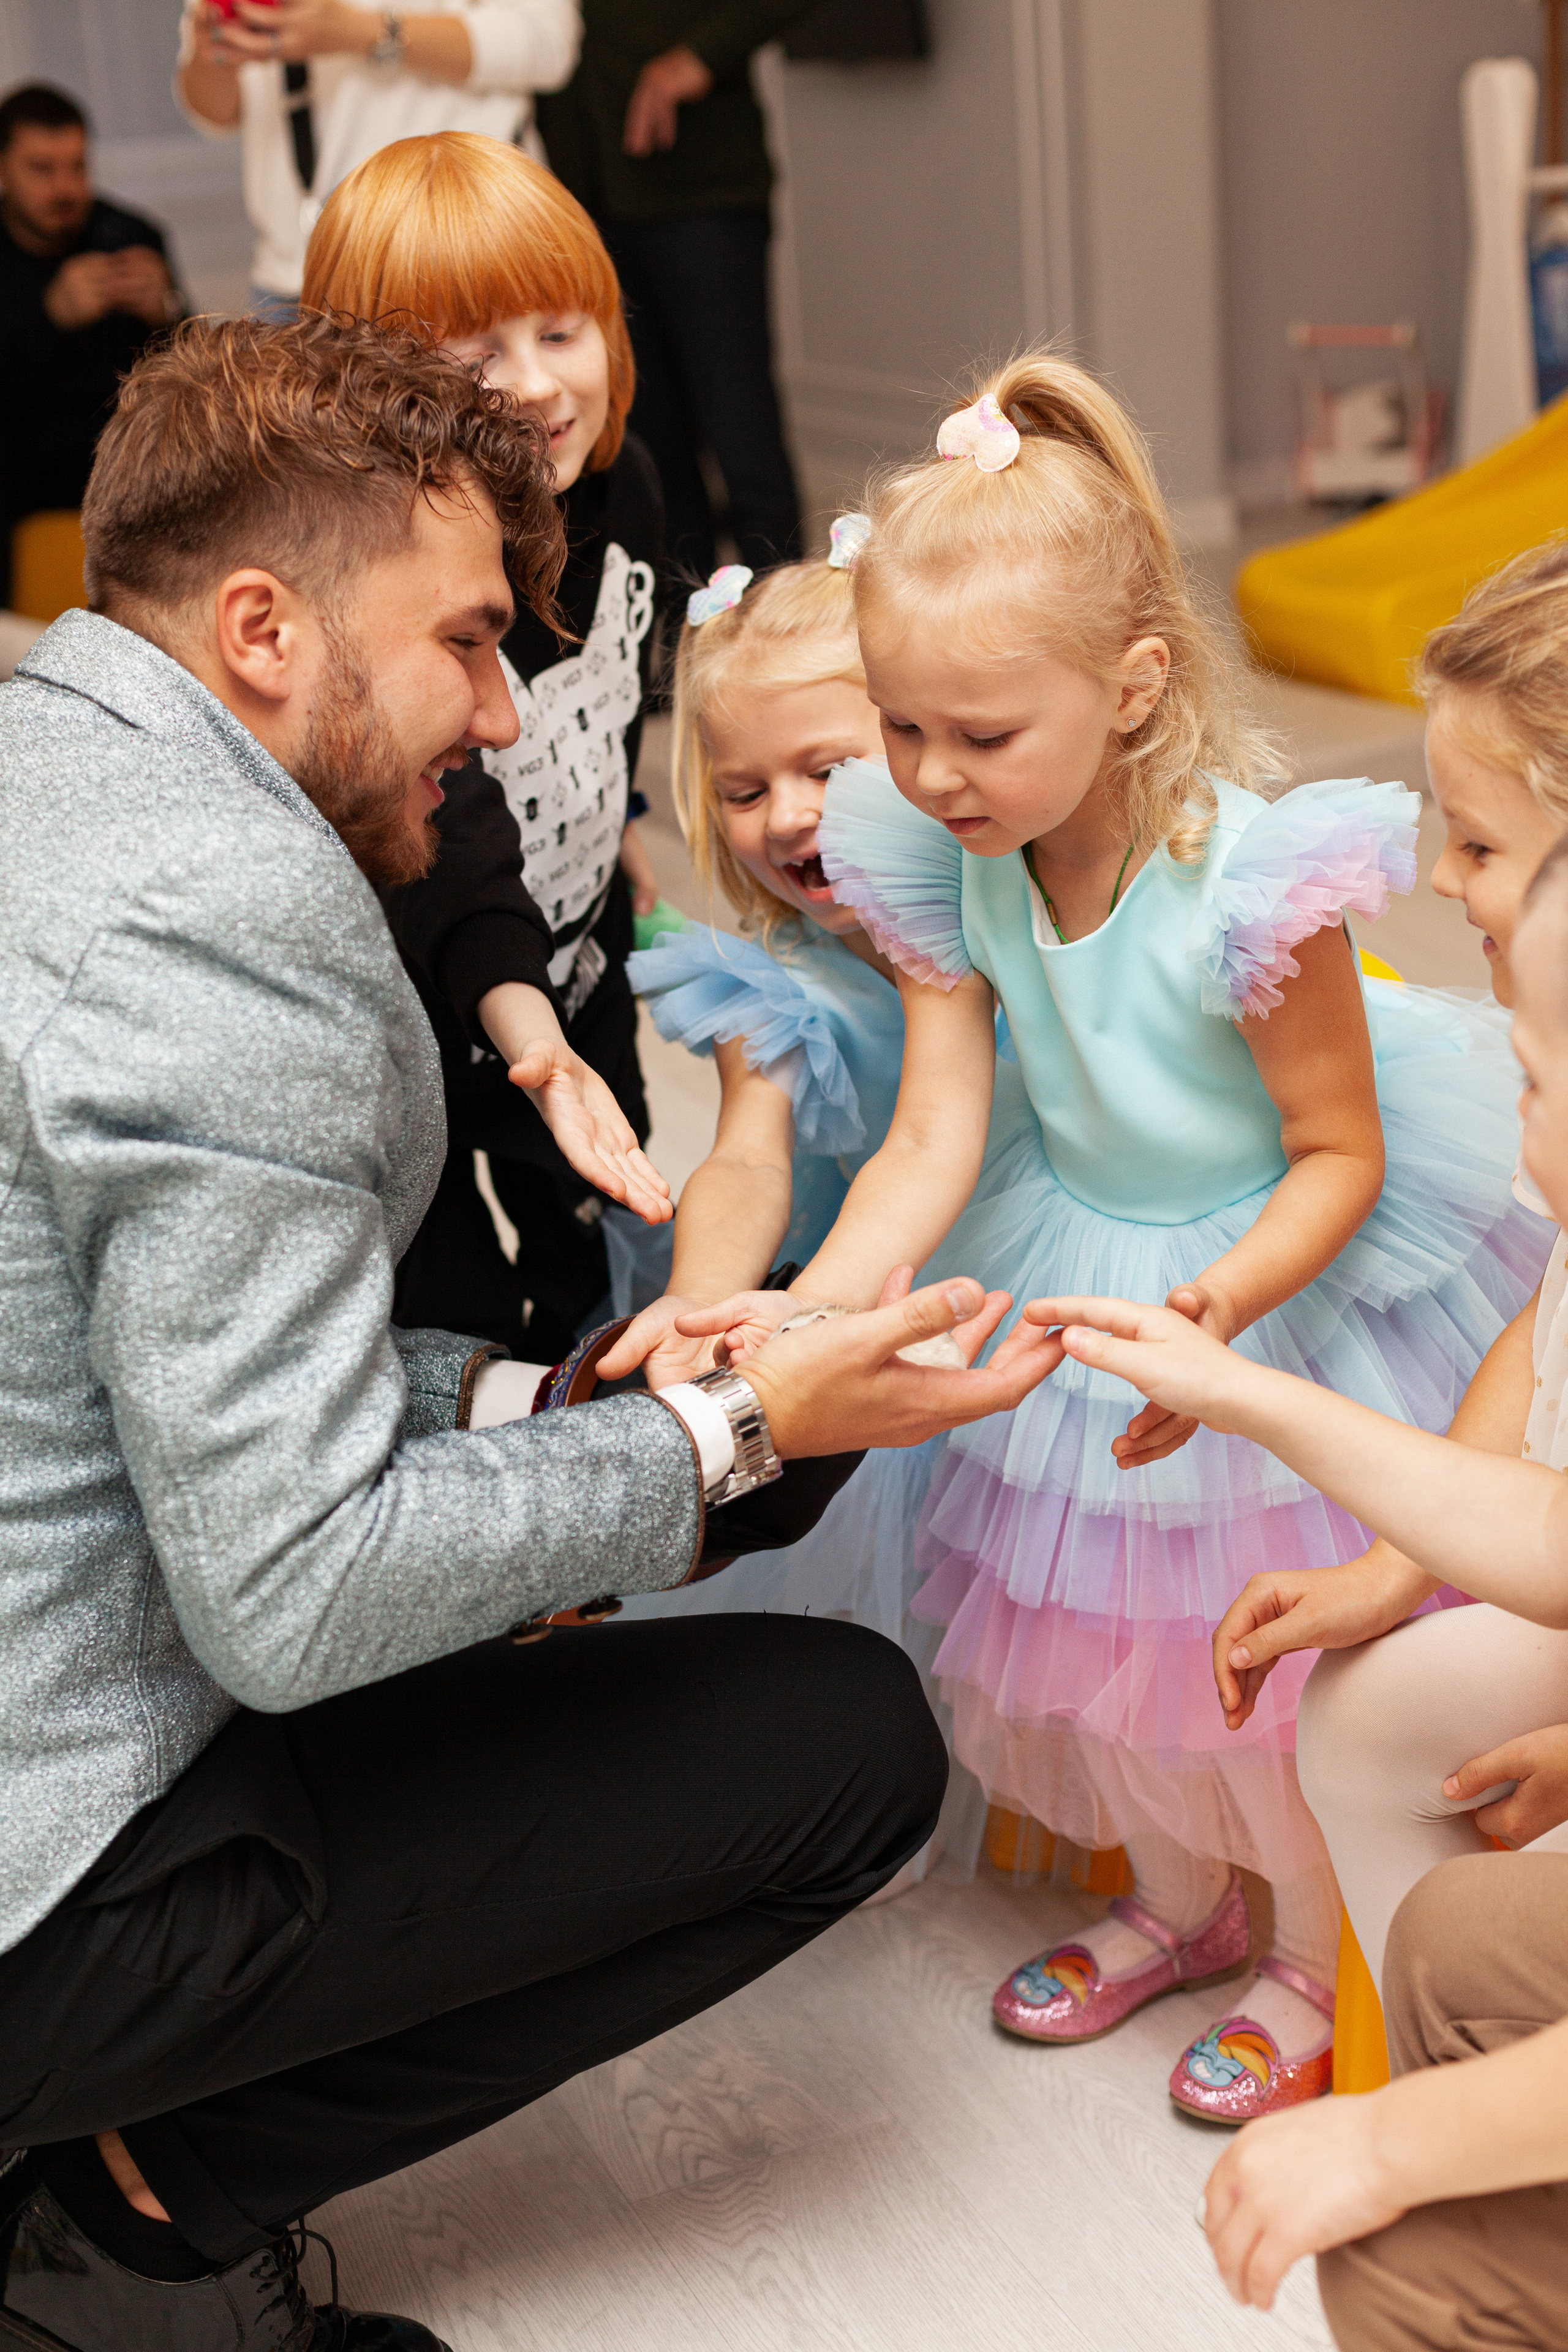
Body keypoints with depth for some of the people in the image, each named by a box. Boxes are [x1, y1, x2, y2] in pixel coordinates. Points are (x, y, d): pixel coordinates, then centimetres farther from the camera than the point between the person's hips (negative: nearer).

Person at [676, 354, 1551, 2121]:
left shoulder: (1249, 884, -31)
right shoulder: (946, 877, -16)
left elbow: (1340, 1156, -22)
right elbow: (934, 1139, -17)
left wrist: (1217, 1304, -39)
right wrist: (811, 1307, -33)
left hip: (1283, 1283, -5)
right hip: (1085, 1276, 6)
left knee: (1273, 1645, 7)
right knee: (1078, 1624, 17)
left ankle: (1313, 1959, 36)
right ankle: (1178, 1902, 46)